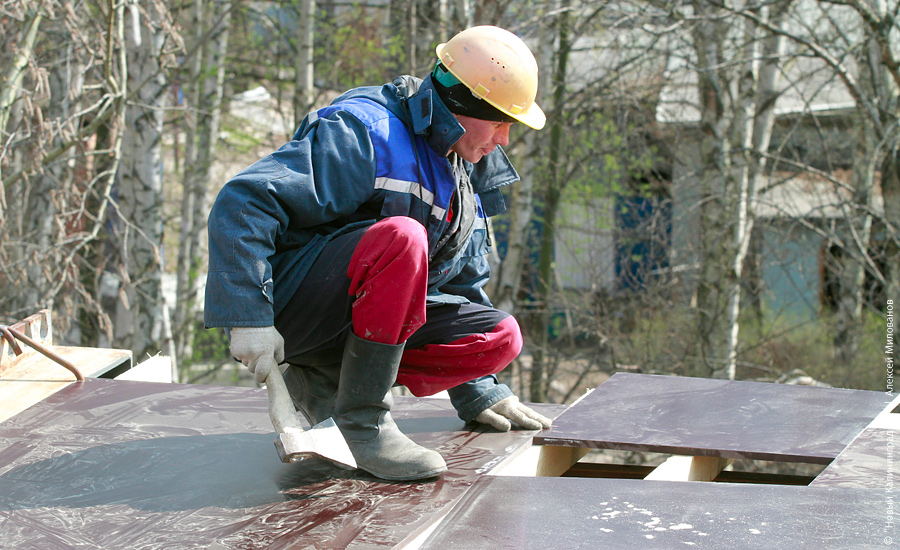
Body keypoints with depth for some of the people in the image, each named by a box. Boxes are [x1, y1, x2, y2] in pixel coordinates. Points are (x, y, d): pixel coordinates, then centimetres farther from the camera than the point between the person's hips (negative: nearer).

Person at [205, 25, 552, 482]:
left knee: (501, 338, -8)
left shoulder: (465, 179, 14)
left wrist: (478, 393, 21)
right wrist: (250, 318, -30)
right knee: (400, 237, -34)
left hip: (362, 321, 8)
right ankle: (362, 418, -22)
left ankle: (323, 381, -3)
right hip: (289, 313, -8)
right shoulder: (363, 132, -16)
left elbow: (463, 282, 25)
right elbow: (244, 202, -23)